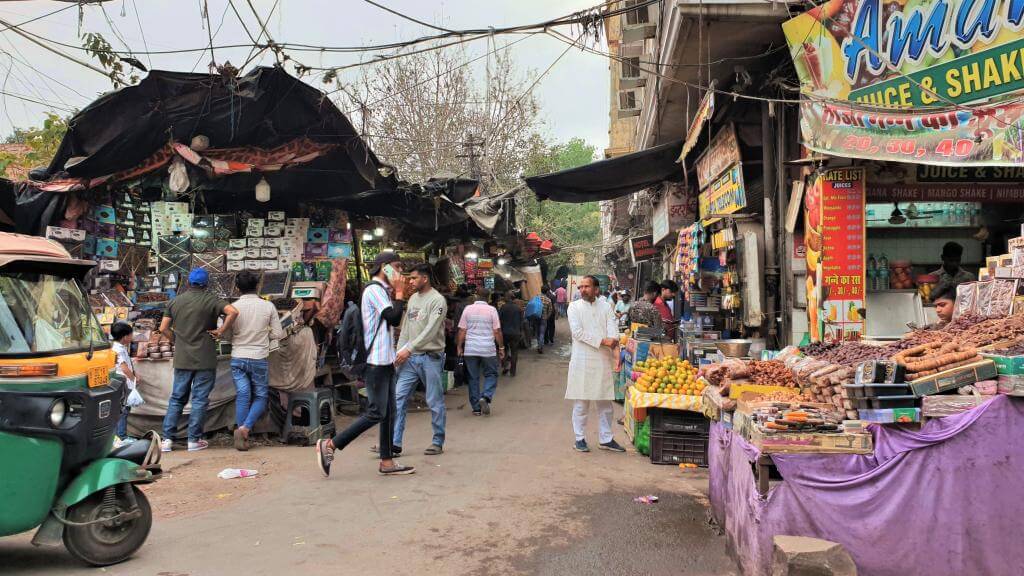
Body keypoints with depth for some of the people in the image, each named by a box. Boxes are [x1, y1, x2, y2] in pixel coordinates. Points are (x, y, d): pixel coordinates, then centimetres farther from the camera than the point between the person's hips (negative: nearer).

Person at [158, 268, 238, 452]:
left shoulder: (176, 301, 7)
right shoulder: (210, 299, -7)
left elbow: (163, 328, 7)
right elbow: (233, 312, -21)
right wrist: (221, 331, -12)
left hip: (181, 359, 4)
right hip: (205, 360, -4)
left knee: (177, 397, 12)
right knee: (199, 399, 2)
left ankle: (167, 439, 11)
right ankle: (194, 440, 5)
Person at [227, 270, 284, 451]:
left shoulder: (233, 307, -5)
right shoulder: (268, 306, -5)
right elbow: (278, 334, -1)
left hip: (238, 359, 1)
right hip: (259, 359, -1)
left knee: (242, 396, 5)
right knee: (261, 396, 11)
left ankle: (241, 433, 2)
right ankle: (245, 428, -8)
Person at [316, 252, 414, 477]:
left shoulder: (381, 290, 19)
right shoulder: (374, 289, -12)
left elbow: (393, 321, 20)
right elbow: (394, 317, -19)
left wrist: (397, 293, 12)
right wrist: (399, 292, -7)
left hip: (385, 361, 10)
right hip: (375, 362, -10)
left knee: (389, 413, 10)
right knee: (376, 413, -10)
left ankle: (387, 462, 15)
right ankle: (330, 445, -4)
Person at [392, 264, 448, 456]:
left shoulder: (437, 300, -11)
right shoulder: (412, 299, 13)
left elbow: (430, 331, -19)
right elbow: (405, 328, 15)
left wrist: (408, 349, -21)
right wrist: (399, 352, 5)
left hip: (430, 357, -7)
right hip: (410, 357, 7)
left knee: (435, 402, 2)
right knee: (398, 398, 1)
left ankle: (438, 442, 15)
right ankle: (395, 442, 6)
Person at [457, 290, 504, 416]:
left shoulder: (468, 309, 2)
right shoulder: (491, 310, -2)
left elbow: (462, 330, 0)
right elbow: (497, 331, -4)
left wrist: (460, 346, 9)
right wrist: (501, 347, 5)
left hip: (470, 349, 2)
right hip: (488, 349, -2)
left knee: (473, 378, 9)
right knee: (491, 375, 11)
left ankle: (476, 408, 11)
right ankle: (486, 397, -13)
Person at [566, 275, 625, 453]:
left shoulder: (605, 307, 10)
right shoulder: (574, 307, 1)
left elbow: (612, 327, -2)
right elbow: (577, 332, -11)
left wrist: (613, 340, -25)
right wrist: (602, 341, -17)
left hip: (603, 360, 3)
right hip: (582, 360, -3)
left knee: (605, 402, 8)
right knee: (581, 402, 2)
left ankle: (606, 439, 17)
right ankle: (580, 438, 12)